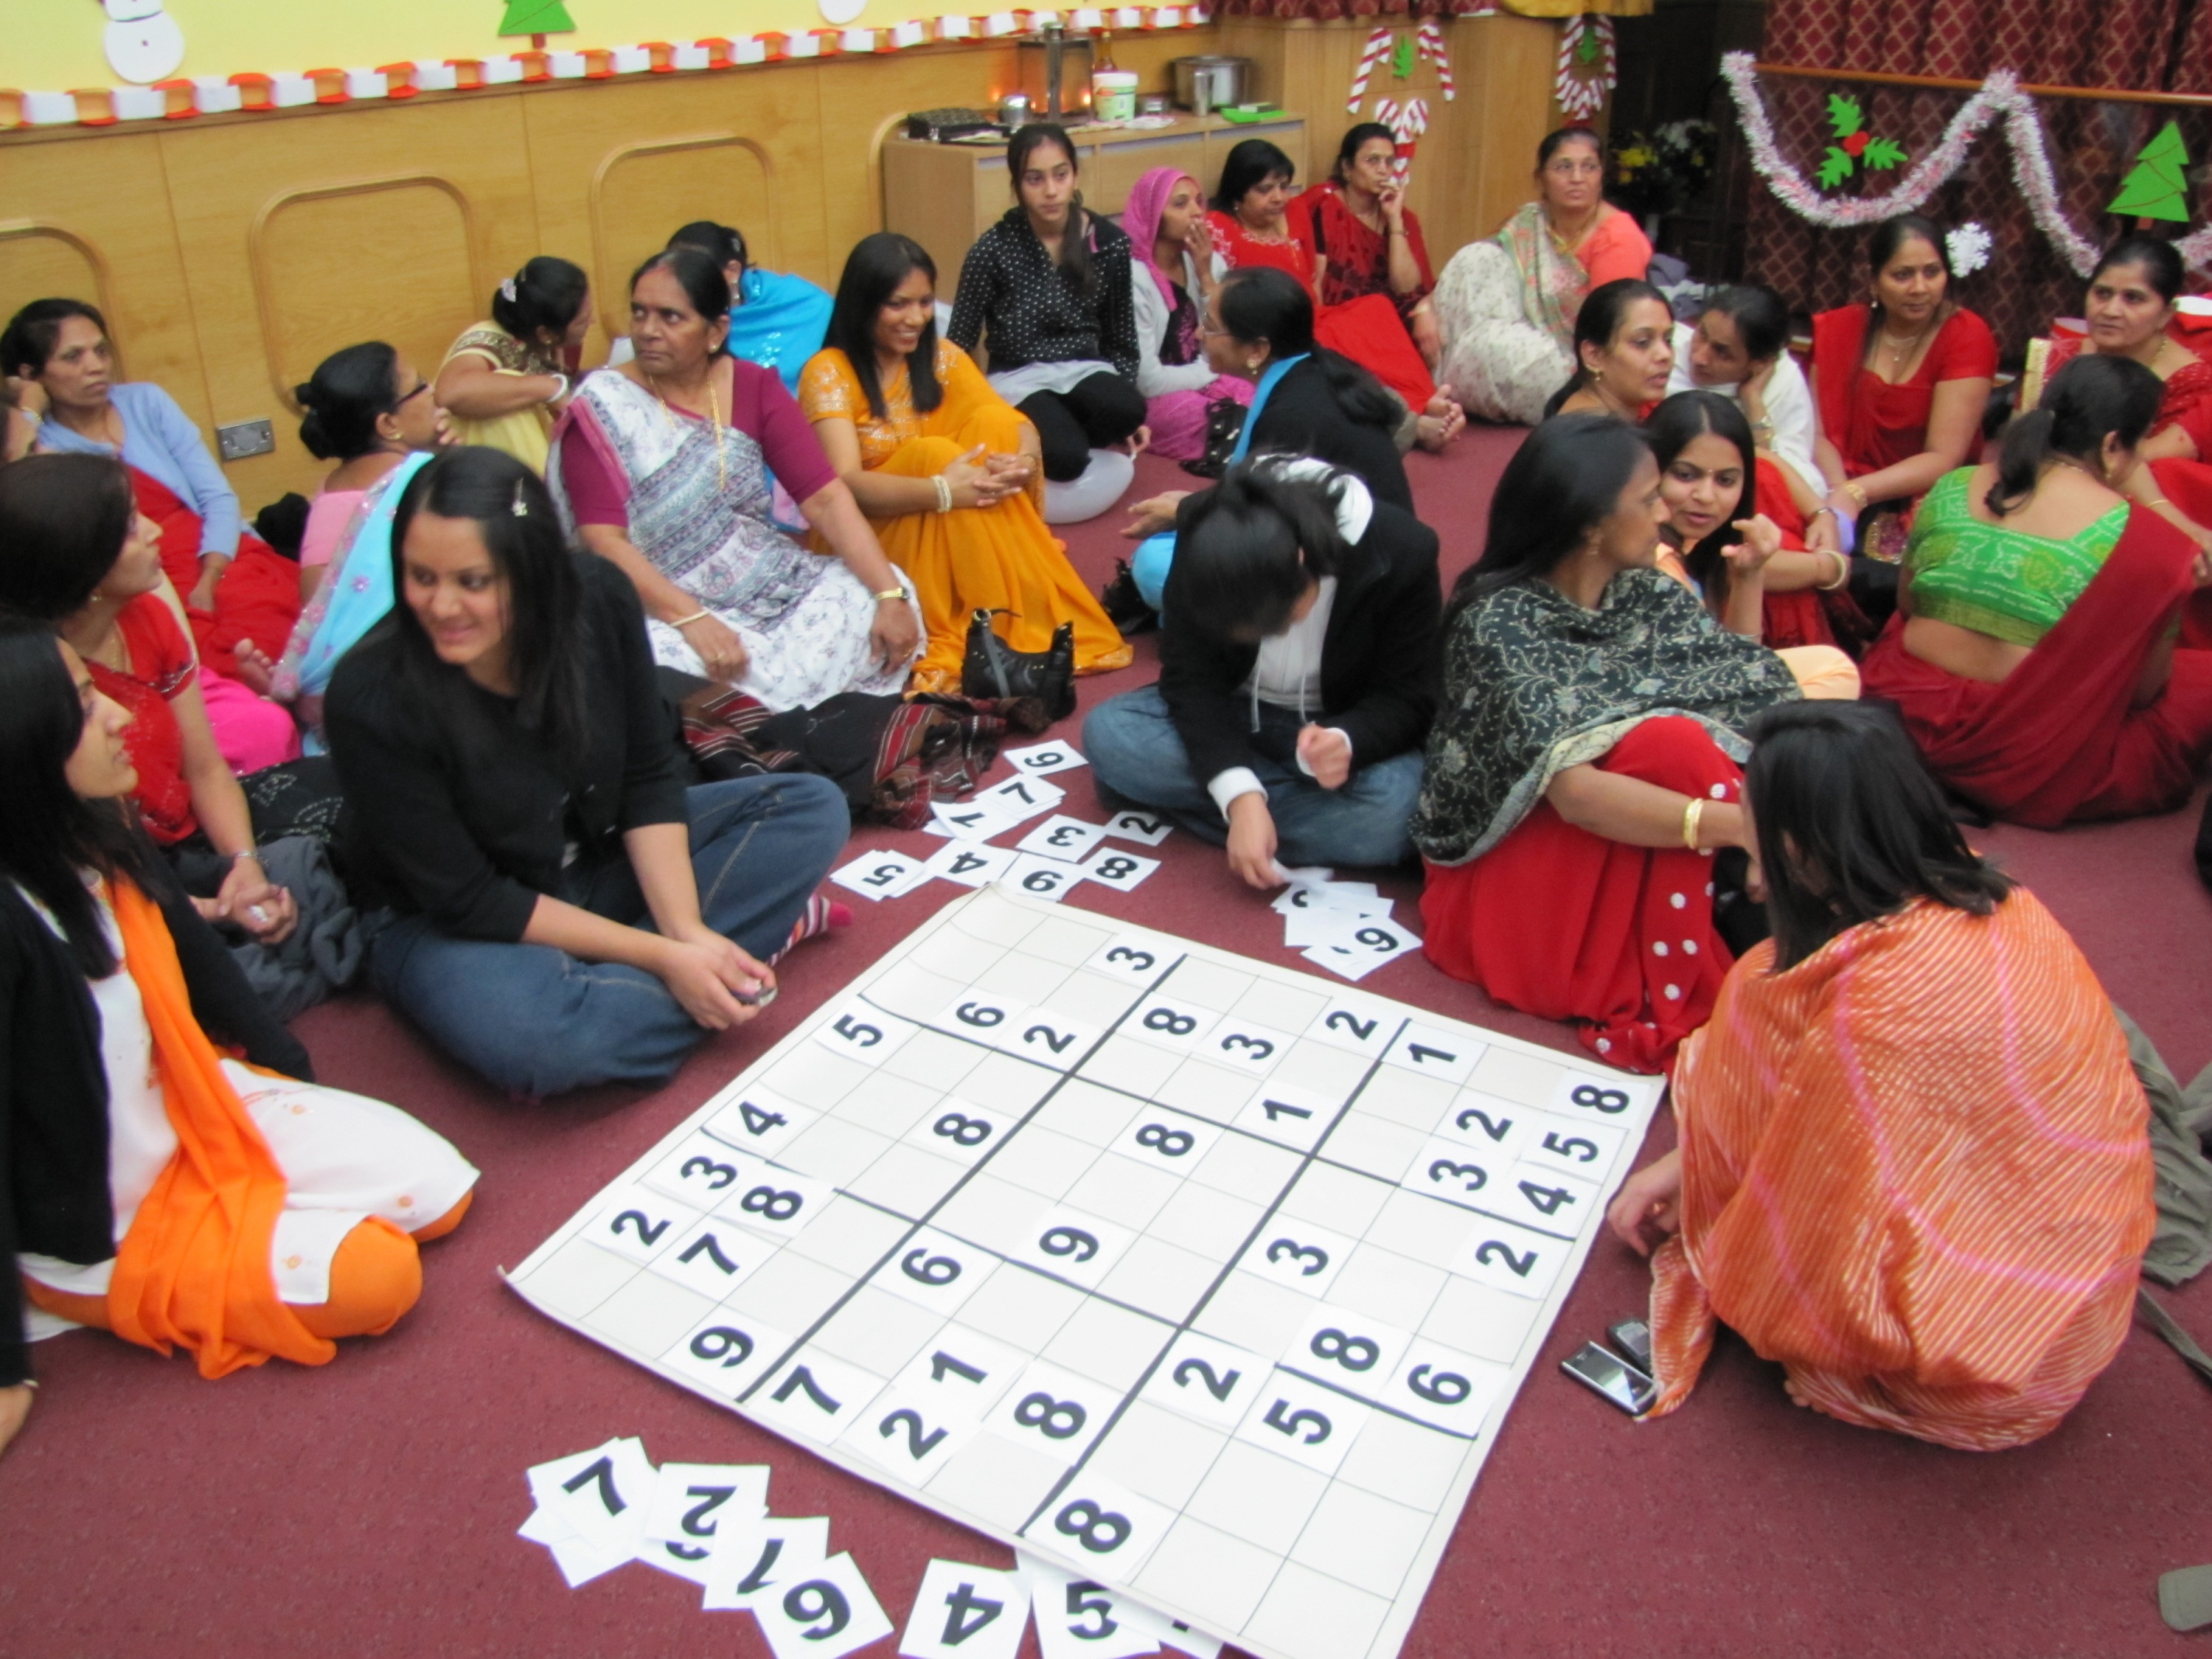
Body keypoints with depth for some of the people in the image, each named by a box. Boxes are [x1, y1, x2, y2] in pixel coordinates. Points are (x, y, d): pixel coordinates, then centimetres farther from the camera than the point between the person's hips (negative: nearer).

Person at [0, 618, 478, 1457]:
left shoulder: (99, 841, -8)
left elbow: (195, 959, 9)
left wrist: (293, 1076, 18)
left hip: (191, 1115, 8)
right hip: (100, 1235, -7)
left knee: (438, 1185, 3)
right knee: (375, 1273, -14)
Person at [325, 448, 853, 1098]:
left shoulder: (597, 599, -20)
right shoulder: (370, 699, -29)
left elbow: (648, 780, -10)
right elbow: (465, 900, -23)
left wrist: (687, 932, -23)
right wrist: (661, 956, -26)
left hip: (601, 858, 5)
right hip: (452, 926, -4)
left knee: (812, 806, -5)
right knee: (532, 1039, -37)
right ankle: (757, 924, -13)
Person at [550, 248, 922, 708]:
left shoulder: (753, 387, 4)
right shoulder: (601, 407, -6)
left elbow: (825, 498, -5)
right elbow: (605, 540, -16)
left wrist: (890, 596, -19)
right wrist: (693, 620, -31)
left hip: (773, 586, 4)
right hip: (663, 607, -4)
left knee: (878, 596, -18)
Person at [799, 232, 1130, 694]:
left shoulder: (942, 357, 4)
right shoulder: (829, 373, -13)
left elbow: (1014, 424, -6)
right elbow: (845, 484, -26)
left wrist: (1023, 461, -31)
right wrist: (943, 491, -41)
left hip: (953, 541, 5)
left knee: (991, 423, -20)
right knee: (934, 451, -30)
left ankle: (1023, 615, -24)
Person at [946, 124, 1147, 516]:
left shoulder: (1110, 241, 0)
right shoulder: (994, 249, -9)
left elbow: (1122, 337, 11)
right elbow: (960, 342, -1)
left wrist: (1131, 417, 6)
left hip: (1085, 369, 3)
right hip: (1019, 377, -3)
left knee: (1127, 410, -33)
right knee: (1066, 458, -33)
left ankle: (1070, 437, -2)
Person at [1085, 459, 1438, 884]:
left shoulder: (1401, 554, -26)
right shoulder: (1205, 539, -23)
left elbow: (1408, 699, -16)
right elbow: (1190, 678, -21)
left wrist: (1346, 741, -40)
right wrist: (1241, 795, -37)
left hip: (1339, 729, -2)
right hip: (1231, 713, 2)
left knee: (1397, 814, -34)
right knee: (1107, 733, -24)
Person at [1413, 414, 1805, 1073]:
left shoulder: (1650, 596, 2)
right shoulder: (1499, 621, -19)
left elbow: (1766, 694, -8)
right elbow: (1574, 793, -30)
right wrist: (1747, 825, -38)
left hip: (1631, 862, 6)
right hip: (1507, 864, -6)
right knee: (1670, 745, -30)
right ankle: (1669, 1002, -22)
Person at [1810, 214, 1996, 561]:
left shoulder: (1967, 337, -6)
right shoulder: (1838, 329, 4)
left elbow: (1943, 458, -12)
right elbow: (1819, 434, -2)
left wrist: (1856, 493, -26)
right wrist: (1839, 494, -22)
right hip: (1852, 498, 3)